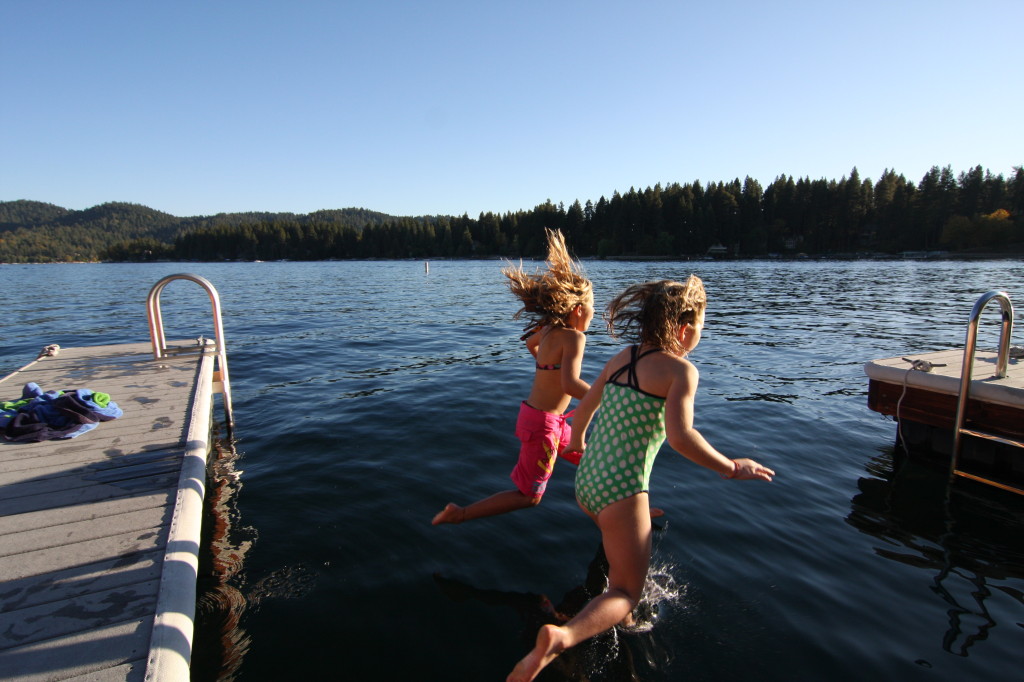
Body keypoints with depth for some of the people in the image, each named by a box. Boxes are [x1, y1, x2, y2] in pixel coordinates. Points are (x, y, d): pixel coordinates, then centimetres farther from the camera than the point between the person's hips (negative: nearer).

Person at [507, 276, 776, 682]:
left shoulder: (620, 358, 7)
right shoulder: (680, 369, -11)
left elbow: (585, 407, 19)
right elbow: (679, 437, -25)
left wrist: (576, 440, 39)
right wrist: (731, 468, -10)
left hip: (586, 483, 7)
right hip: (622, 490, -7)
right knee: (627, 594, 7)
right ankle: (562, 636, -16)